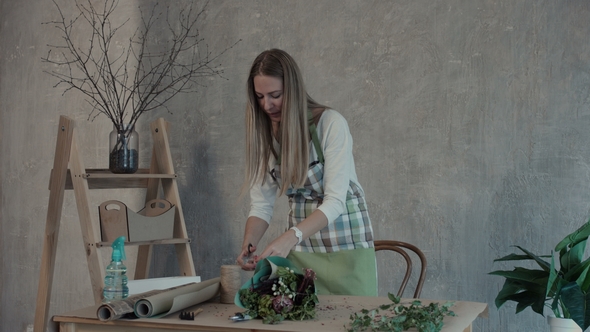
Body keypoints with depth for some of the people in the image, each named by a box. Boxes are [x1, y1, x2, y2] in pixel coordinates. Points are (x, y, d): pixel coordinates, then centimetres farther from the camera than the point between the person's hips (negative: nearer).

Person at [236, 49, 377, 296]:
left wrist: (289, 238, -37)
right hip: (301, 245, 4)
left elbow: (335, 201, -24)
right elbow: (261, 204, -4)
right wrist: (249, 244, -23)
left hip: (346, 243, -4)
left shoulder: (331, 123, -18)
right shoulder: (262, 134, -3)